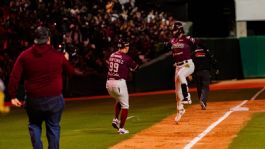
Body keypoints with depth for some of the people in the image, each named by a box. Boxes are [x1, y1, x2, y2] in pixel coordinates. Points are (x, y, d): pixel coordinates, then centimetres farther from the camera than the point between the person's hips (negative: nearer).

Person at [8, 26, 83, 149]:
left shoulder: (24, 55, -5)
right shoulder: (58, 55, -4)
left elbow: (14, 77, -8)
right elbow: (70, 70, 13)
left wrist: (13, 96, -1)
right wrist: (78, 72, 36)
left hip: (33, 99, 1)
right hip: (54, 99, 0)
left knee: (34, 125, 19)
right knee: (53, 127, 12)